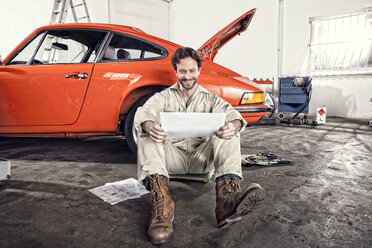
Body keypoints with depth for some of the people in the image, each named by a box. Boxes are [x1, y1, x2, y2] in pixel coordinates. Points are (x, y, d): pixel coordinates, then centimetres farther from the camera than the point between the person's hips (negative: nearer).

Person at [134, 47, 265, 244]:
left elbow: (231, 113, -7)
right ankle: (161, 202, -46)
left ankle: (227, 196, -46)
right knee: (146, 136, -25)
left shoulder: (209, 98, 14)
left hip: (201, 157, 1)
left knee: (229, 133, -23)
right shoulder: (164, 96, 12)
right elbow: (143, 112, -9)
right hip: (173, 156, 0)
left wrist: (233, 125, -35)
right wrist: (149, 126, -37)